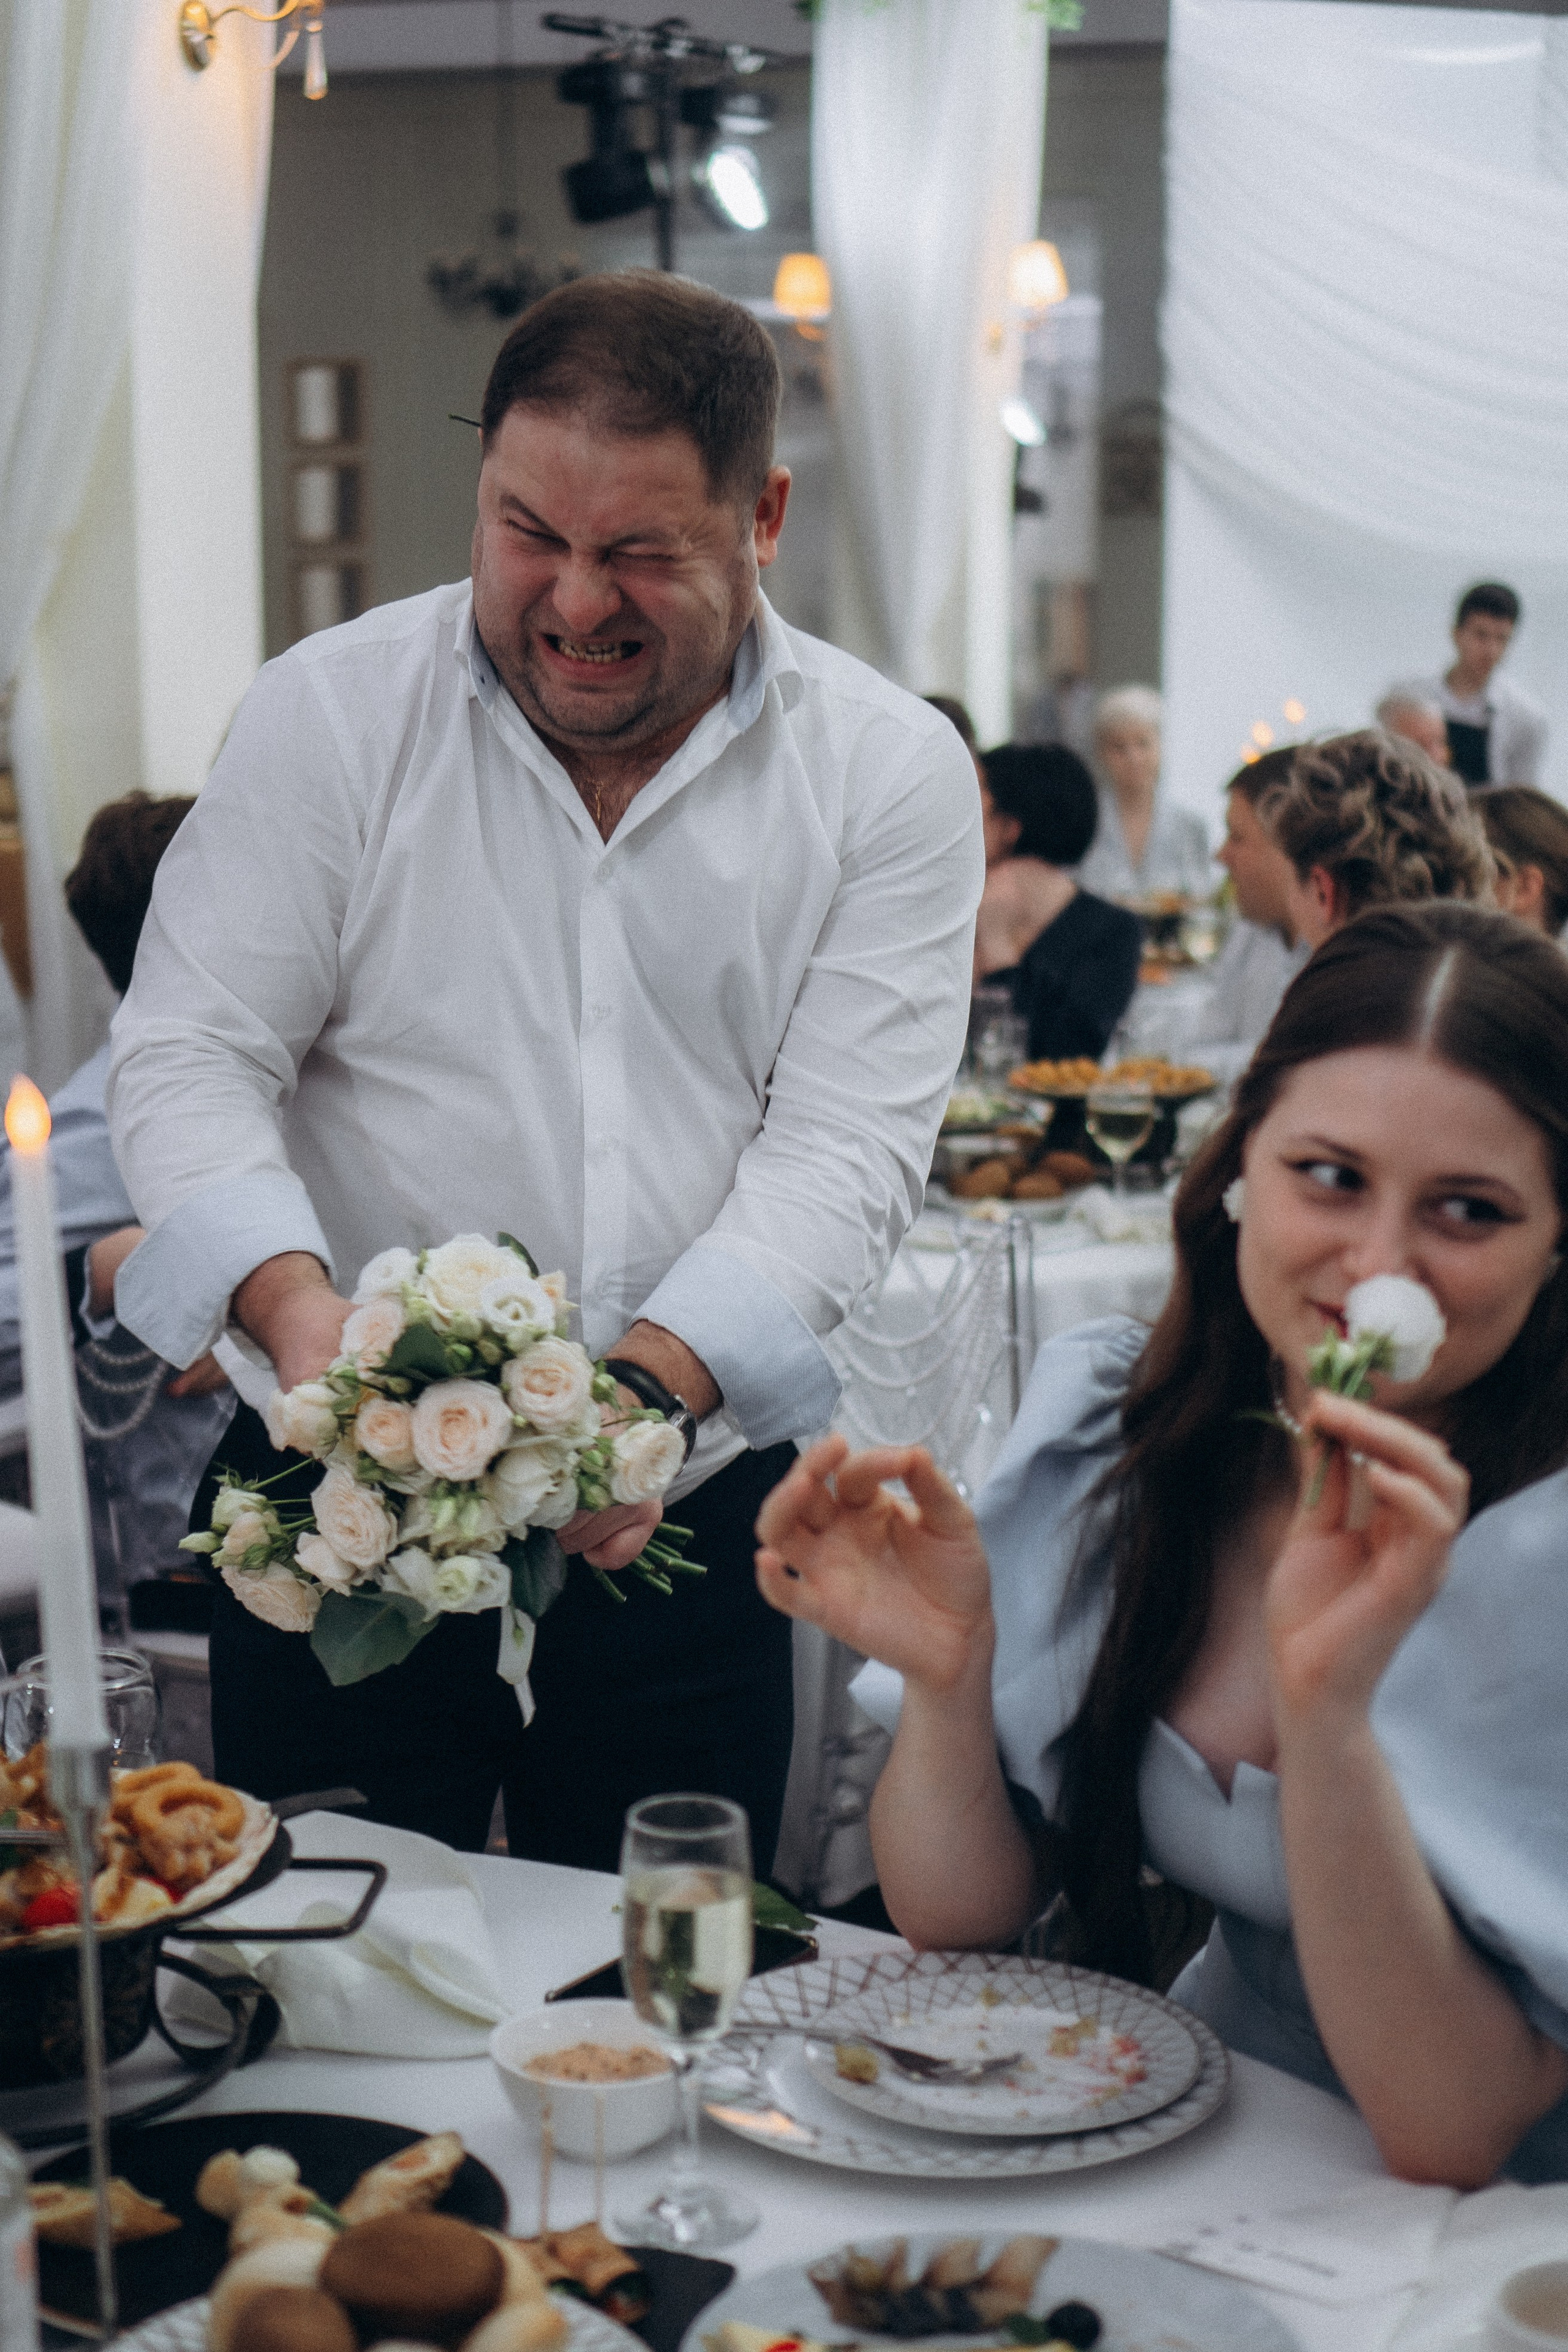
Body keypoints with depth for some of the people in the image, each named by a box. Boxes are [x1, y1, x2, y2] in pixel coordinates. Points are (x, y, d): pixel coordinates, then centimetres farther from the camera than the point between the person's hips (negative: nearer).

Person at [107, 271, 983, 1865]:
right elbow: (188, 1059, -4)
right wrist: (296, 1304, -23)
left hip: (689, 1522, 1)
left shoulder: (887, 774, -2)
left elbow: (845, 1140, -9)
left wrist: (646, 1382, -25)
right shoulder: (327, 714, -2)